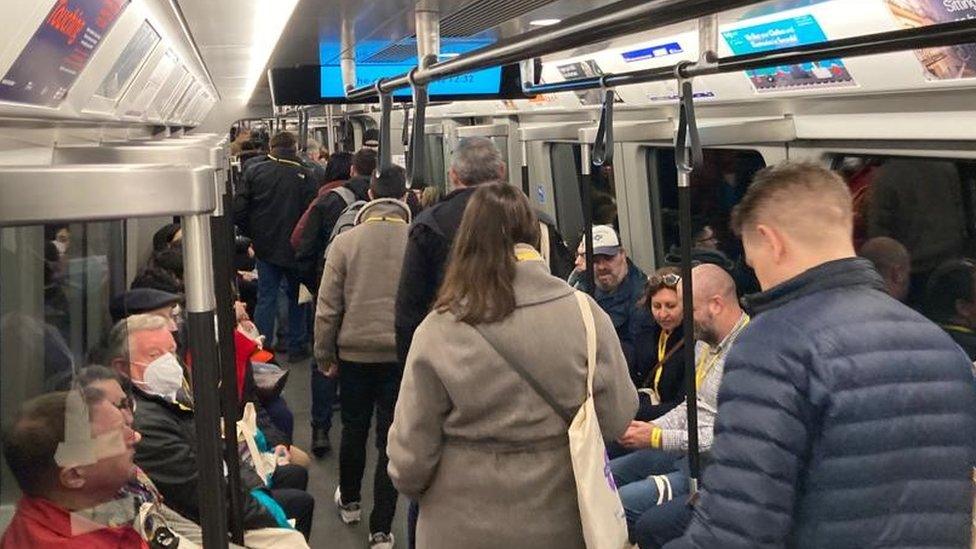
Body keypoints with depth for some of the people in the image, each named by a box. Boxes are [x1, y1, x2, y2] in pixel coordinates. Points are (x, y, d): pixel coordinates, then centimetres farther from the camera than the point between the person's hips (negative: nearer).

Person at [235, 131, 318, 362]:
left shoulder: (255, 172, -3)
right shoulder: (305, 176, -9)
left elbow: (239, 211, -4)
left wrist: (253, 235, 10)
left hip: (265, 247, 1)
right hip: (295, 248, -1)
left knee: (266, 298, 8)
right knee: (297, 297, 15)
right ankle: (296, 347, 20)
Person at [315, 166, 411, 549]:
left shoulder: (345, 242, -8)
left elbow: (328, 308, -5)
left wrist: (324, 355, 7)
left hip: (355, 352, 1)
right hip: (403, 355, -1)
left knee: (354, 429, 21)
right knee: (391, 438, 7)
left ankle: (349, 501, 41)